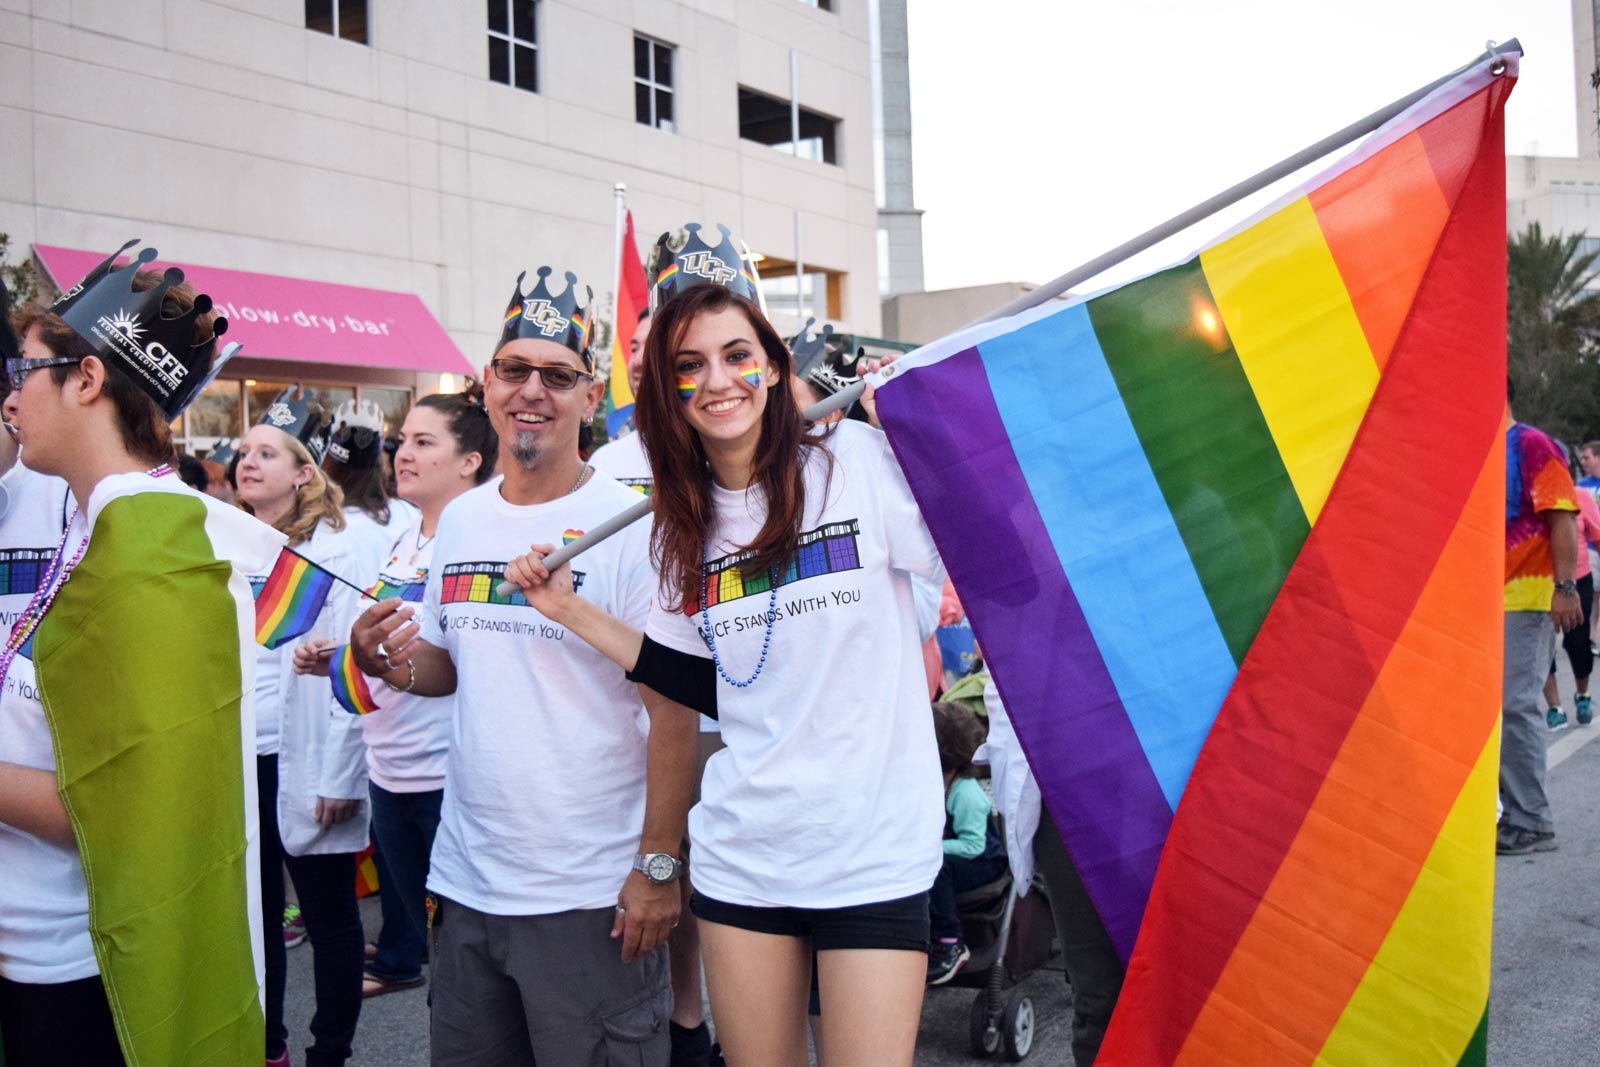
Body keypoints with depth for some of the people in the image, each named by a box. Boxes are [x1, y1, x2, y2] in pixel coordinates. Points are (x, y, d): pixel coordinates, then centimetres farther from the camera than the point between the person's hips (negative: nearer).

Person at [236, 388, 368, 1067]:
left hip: (304, 767, -5)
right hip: (234, 762, 5)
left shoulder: (335, 550, -6)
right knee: (253, 913, 15)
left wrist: (338, 776, -13)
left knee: (329, 920, 7)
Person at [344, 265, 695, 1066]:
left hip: (591, 896, -6)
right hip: (464, 882, 6)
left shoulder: (631, 525, -13)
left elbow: (673, 707, -13)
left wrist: (657, 865, -15)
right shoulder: (458, 520, 7)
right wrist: (390, 663, -3)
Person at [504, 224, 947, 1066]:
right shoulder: (689, 520, 8)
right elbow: (701, 683, 11)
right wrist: (570, 610, 8)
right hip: (742, 853, 5)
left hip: (873, 849, -4)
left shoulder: (862, 459, -8)